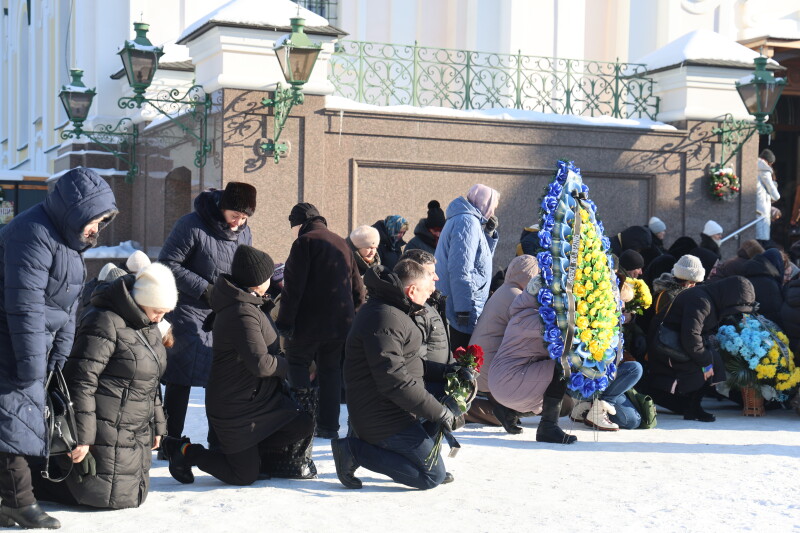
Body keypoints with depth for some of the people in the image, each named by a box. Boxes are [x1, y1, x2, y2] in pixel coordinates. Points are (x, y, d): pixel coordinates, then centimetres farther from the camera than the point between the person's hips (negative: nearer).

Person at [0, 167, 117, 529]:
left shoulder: (68, 239, 12)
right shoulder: (33, 234, -21)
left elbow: (66, 305, 16)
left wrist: (58, 359, 13)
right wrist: (32, 365, -24)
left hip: (37, 336, 10)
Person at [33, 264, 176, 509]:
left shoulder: (149, 327, 13)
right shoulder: (105, 323, -18)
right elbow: (81, 381, -21)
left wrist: (157, 425, 22)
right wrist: (80, 436, -22)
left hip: (136, 436, 10)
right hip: (107, 433, -10)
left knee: (136, 495, 11)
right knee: (113, 497, -13)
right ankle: (32, 480, 4)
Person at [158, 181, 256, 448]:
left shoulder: (244, 233, 7)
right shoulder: (192, 226, -14)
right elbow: (167, 264, -14)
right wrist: (204, 289, -18)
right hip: (190, 313, -6)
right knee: (180, 380, -4)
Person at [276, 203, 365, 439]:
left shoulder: (305, 242, -8)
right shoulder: (342, 244, 15)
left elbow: (293, 286, -16)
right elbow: (358, 289, 17)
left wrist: (285, 322, -15)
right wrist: (350, 314, 23)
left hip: (309, 322, -6)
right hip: (341, 322, 6)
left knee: (297, 366, 6)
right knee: (330, 370, 14)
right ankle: (329, 426, 14)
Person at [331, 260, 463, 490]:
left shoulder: (389, 312, 14)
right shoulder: (385, 318, -21)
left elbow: (405, 363, 20)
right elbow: (394, 380, -27)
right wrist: (442, 414, -23)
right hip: (384, 419, -10)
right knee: (432, 476, -7)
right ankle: (355, 450, -7)